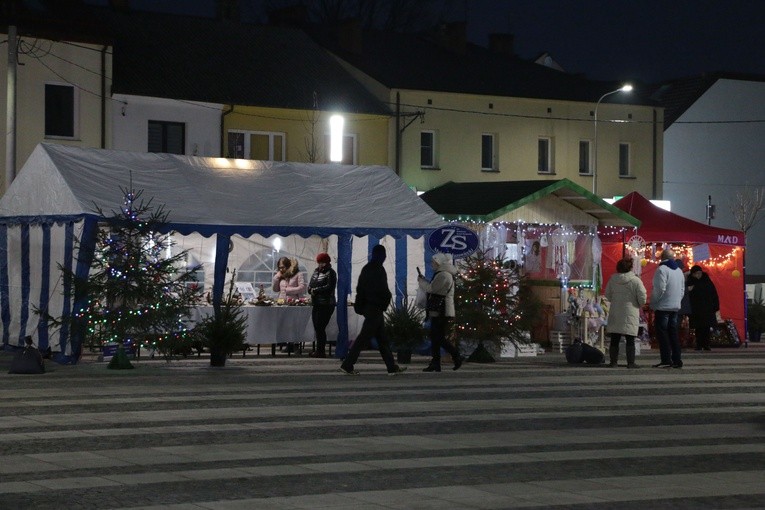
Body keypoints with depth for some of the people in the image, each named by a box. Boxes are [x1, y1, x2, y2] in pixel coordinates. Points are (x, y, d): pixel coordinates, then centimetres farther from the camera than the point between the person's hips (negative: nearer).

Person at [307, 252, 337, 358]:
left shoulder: (330, 273, -6)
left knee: (320, 327, -9)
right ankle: (319, 350, 14)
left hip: (326, 305, -7)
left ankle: (321, 351, -4)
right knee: (317, 327, 8)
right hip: (316, 304, 7)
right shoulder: (316, 272, 15)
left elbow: (330, 287, -17)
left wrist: (316, 290, -11)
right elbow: (310, 285, 18)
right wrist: (311, 290, -5)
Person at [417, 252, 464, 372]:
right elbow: (434, 289, 22)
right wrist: (424, 280, 14)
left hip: (441, 312, -11)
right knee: (435, 337, 10)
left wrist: (421, 281, -1)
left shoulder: (443, 275, -15)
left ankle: (457, 357, -5)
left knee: (439, 338, -8)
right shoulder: (445, 274, 19)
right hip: (441, 312, 11)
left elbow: (431, 288, -17)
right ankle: (435, 364, 10)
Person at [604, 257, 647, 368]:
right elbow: (642, 297, -9)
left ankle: (614, 361, 8)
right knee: (630, 340, 1)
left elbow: (607, 294, 12)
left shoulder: (612, 280, 3)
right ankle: (631, 362, 0)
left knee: (614, 340, 8)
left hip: (615, 313, 3)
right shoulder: (636, 280, -9)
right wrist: (639, 305, 11)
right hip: (630, 313, -3)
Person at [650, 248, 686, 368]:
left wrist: (653, 303, -8)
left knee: (662, 332, -4)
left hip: (663, 307, -8)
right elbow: (682, 289, 15)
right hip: (675, 307, 8)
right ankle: (677, 359, 10)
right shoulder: (679, 270, 14)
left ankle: (666, 360, -8)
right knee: (673, 332, 11)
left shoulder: (662, 269, -12)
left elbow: (659, 289, -17)